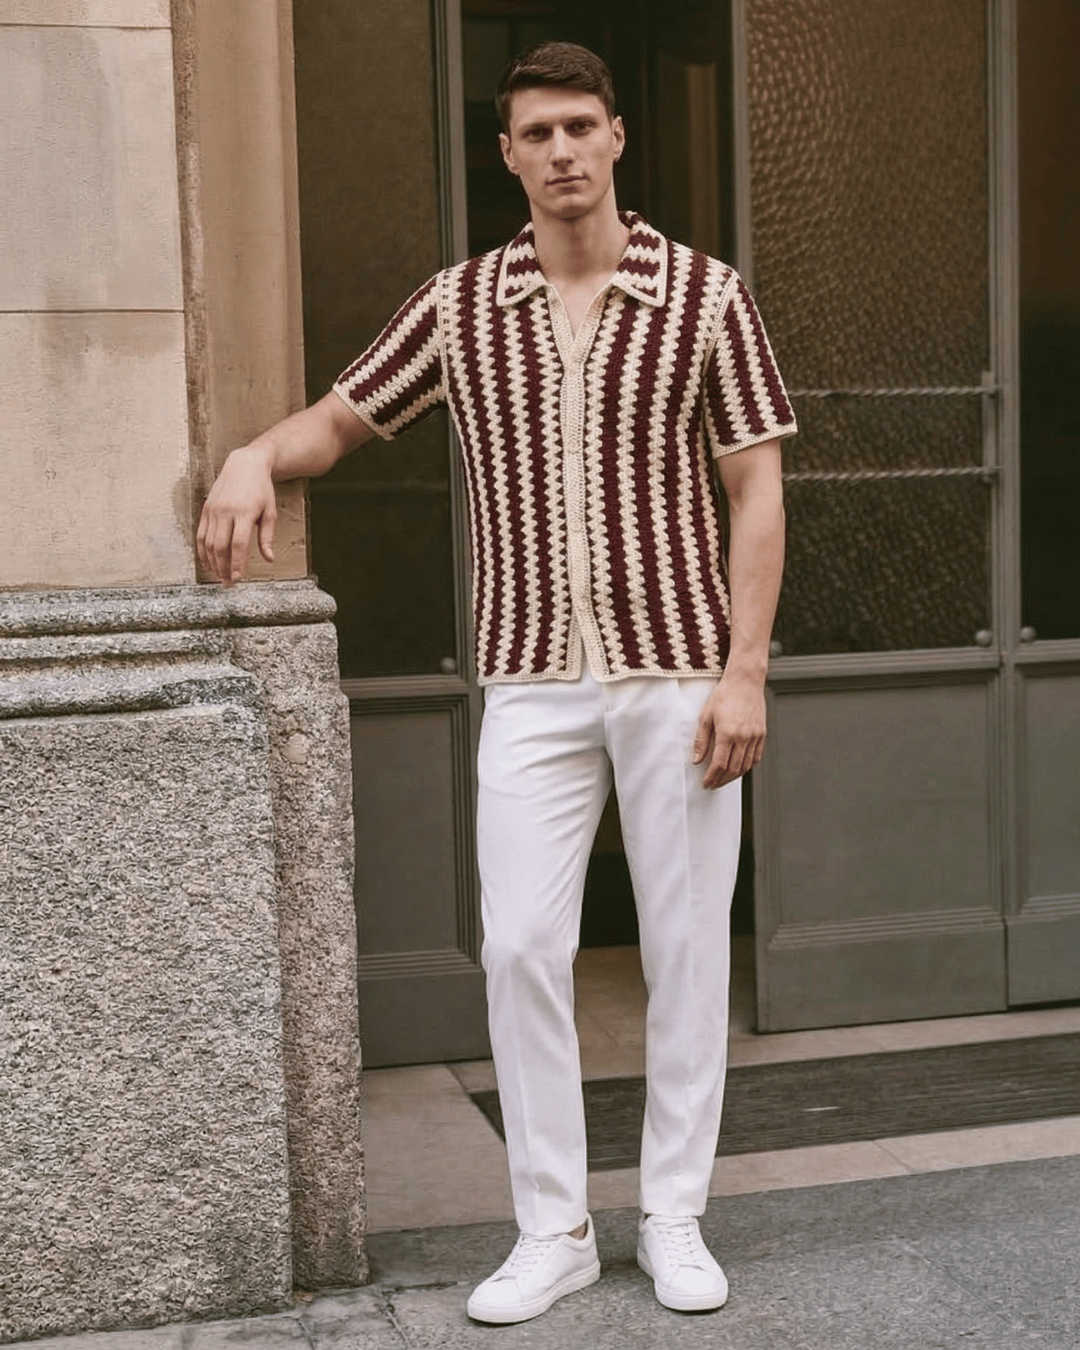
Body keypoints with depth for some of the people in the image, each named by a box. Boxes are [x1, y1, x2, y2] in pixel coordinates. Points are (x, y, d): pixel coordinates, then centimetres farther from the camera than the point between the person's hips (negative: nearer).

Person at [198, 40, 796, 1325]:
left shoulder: (704, 296, 0)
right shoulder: (457, 305, 5)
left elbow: (755, 491, -1)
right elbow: (340, 419, 12)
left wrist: (744, 671, -9)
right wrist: (256, 453, -12)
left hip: (677, 668, -1)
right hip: (532, 679, 2)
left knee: (685, 947, 5)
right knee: (521, 946, -2)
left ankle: (674, 1218, 20)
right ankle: (553, 1231, 12)